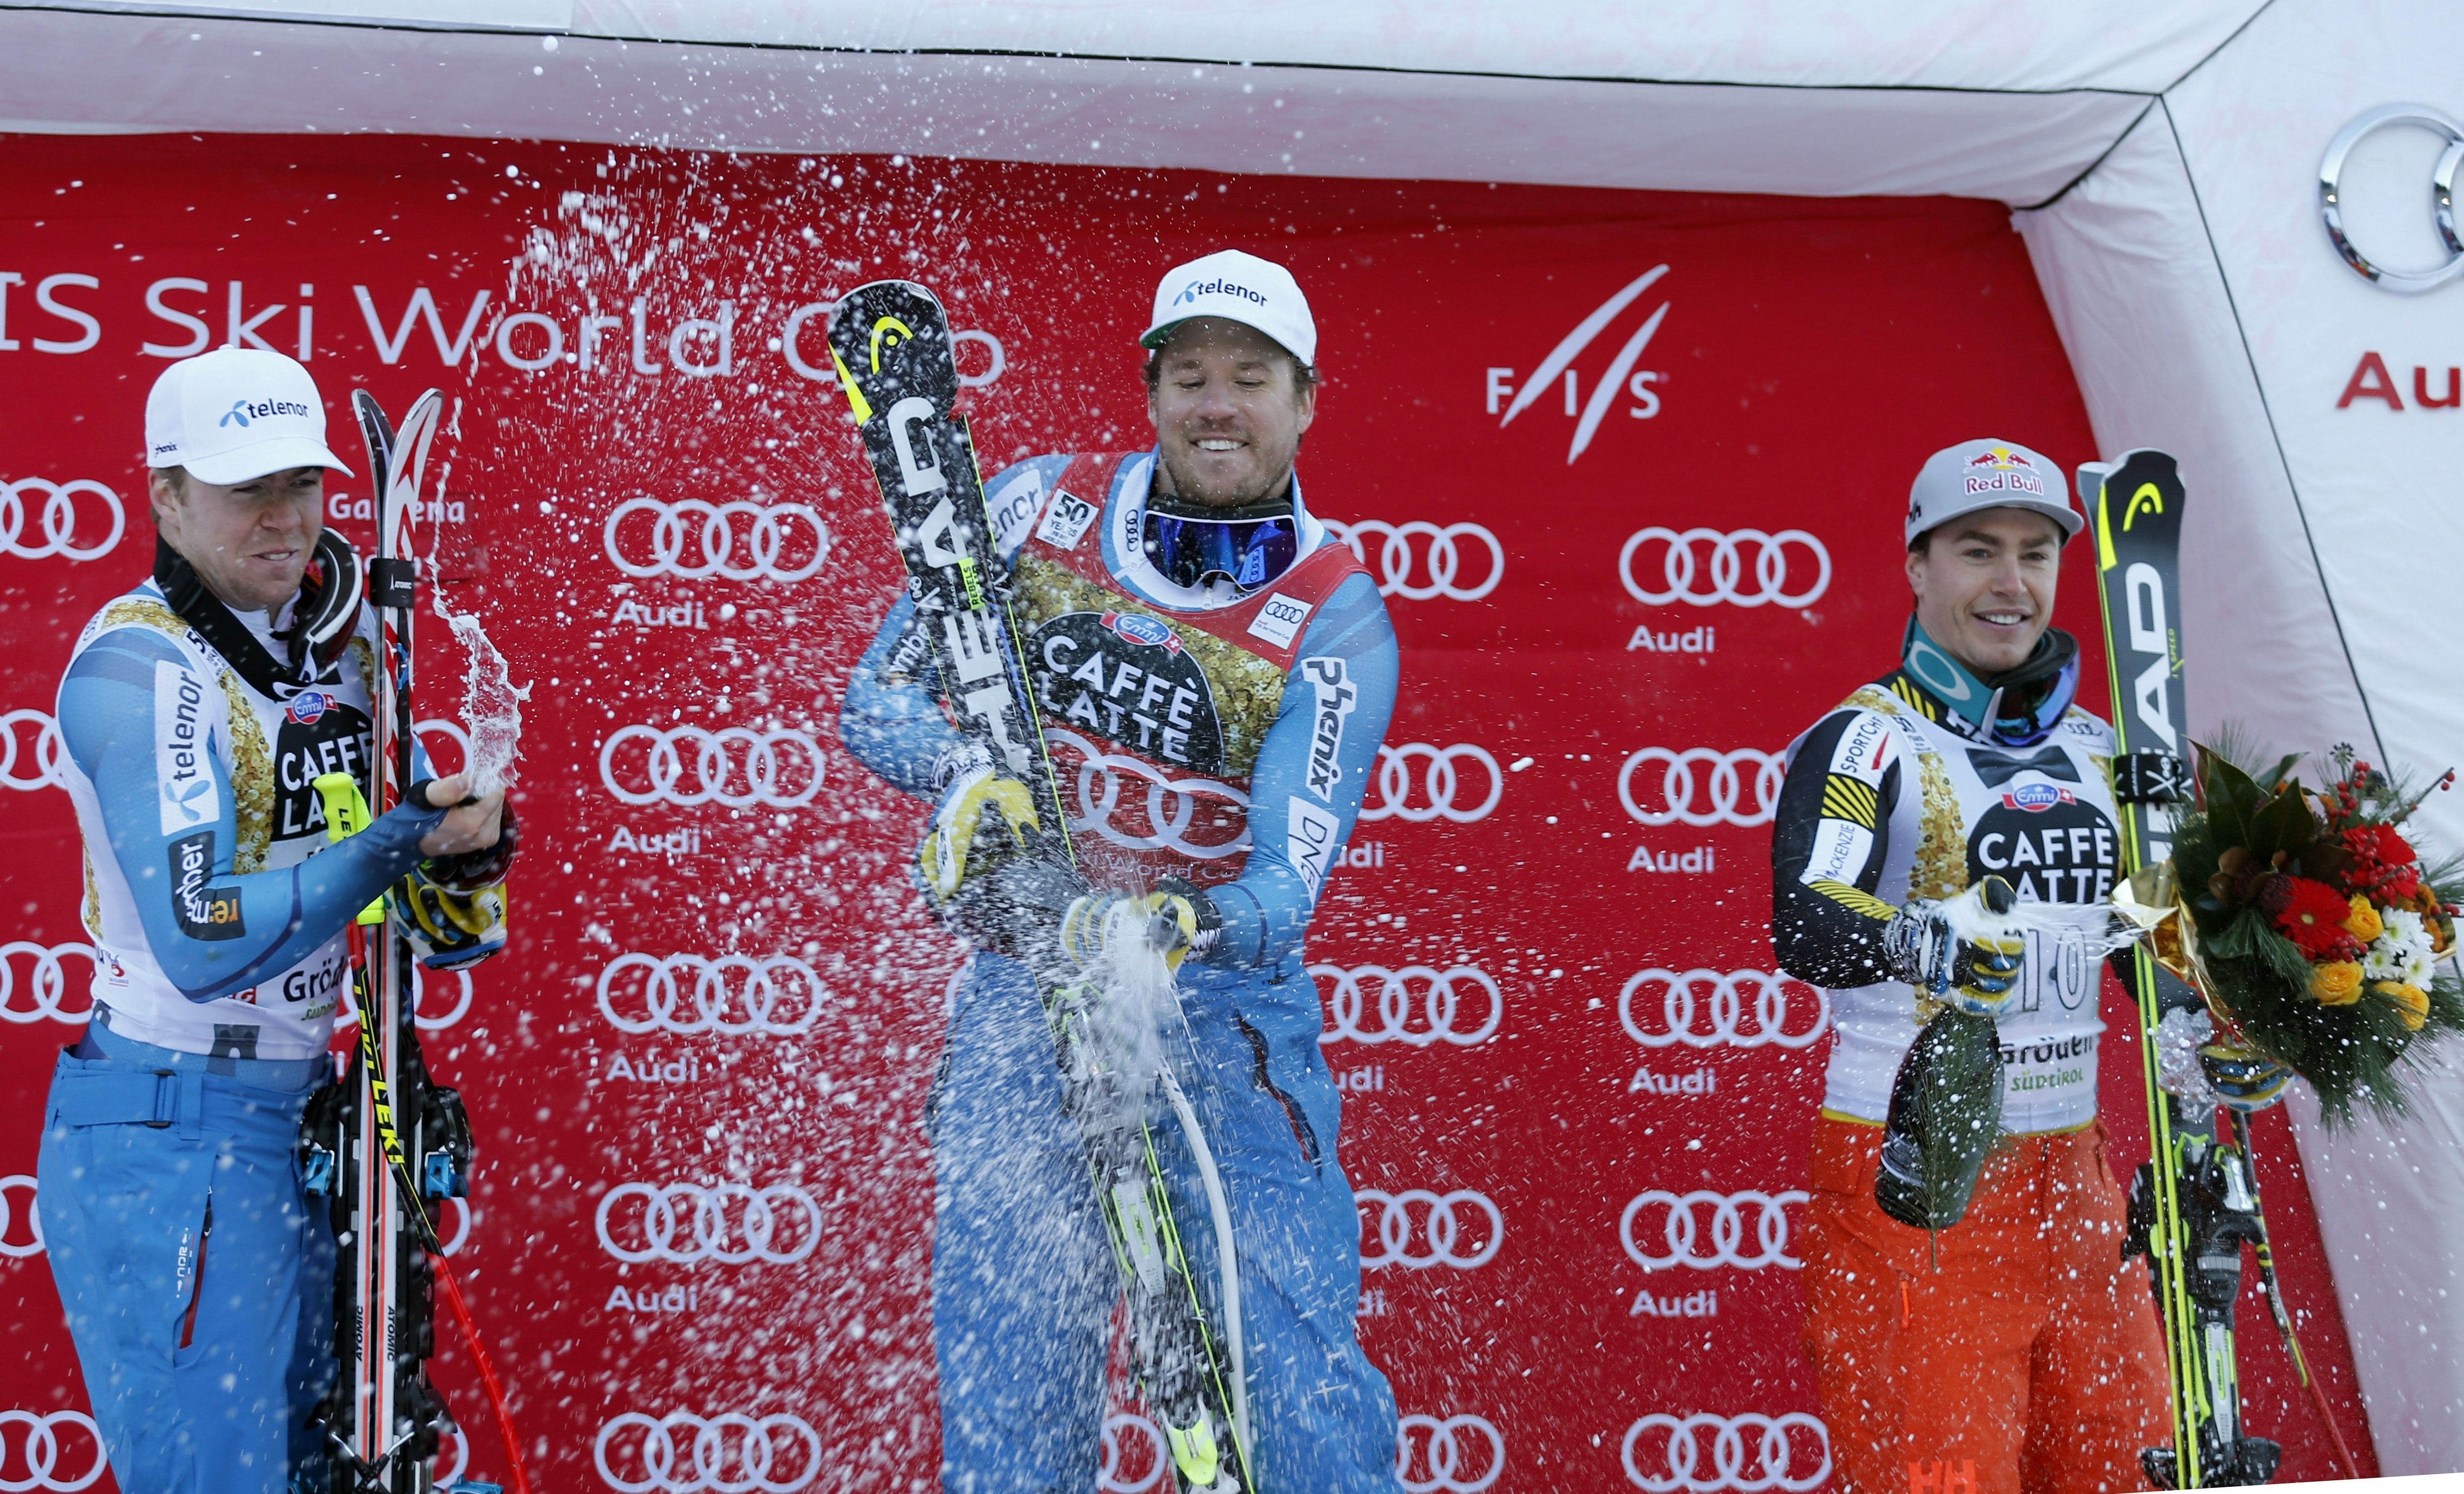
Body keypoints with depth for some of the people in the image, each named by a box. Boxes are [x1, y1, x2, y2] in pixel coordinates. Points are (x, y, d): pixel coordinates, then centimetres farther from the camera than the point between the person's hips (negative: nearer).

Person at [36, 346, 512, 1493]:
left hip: (297, 1117, 8)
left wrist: (462, 867, -8)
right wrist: (403, 839, -26)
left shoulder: (336, 633, 7)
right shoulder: (139, 665, -16)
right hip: (173, 1139, -8)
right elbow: (202, 943, -24)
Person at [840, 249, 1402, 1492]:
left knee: (1292, 1363, -10)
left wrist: (1181, 922, -37)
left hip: (1218, 1004, -2)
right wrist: (966, 772, -17)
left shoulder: (1336, 621, -8)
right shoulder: (1040, 508, 1)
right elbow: (881, 696, 4)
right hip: (1021, 987, 2)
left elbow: (1287, 881, -16)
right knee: (1002, 1365, 2)